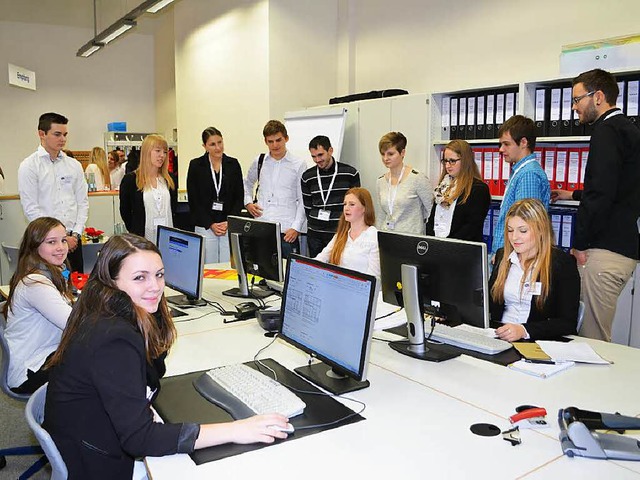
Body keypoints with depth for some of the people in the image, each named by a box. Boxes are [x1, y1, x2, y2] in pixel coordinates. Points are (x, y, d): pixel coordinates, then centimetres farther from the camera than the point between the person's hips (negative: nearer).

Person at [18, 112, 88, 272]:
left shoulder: (74, 165, 10)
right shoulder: (29, 166, -3)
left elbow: (83, 202, 10)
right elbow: (31, 209, -9)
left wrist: (75, 234, -3)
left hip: (73, 240, 4)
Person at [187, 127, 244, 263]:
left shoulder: (233, 164, 6)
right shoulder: (196, 165, 0)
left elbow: (239, 197, 6)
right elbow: (193, 200, -1)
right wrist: (210, 224, -8)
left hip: (230, 226, 1)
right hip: (205, 226, -1)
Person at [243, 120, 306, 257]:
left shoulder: (298, 165, 1)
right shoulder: (259, 162, 11)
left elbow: (303, 201, 0)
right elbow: (247, 184, 28)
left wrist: (296, 228, -8)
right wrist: (248, 203, 11)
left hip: (286, 230, -3)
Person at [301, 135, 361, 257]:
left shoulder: (350, 173, -2)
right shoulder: (307, 177, 5)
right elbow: (308, 207, 13)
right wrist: (313, 226, 10)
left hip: (341, 233, -2)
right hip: (315, 236, 3)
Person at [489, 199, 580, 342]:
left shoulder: (563, 262, -4)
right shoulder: (502, 255, 13)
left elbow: (568, 323, -10)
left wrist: (524, 330, -25)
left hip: (541, 341, -3)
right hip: (500, 335, 4)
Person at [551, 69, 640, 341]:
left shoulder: (607, 130, -11)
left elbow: (600, 194, -21)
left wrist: (580, 244, -14)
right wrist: (574, 195, 42)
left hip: (605, 250, -10)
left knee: (591, 338, -5)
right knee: (600, 336, 15)